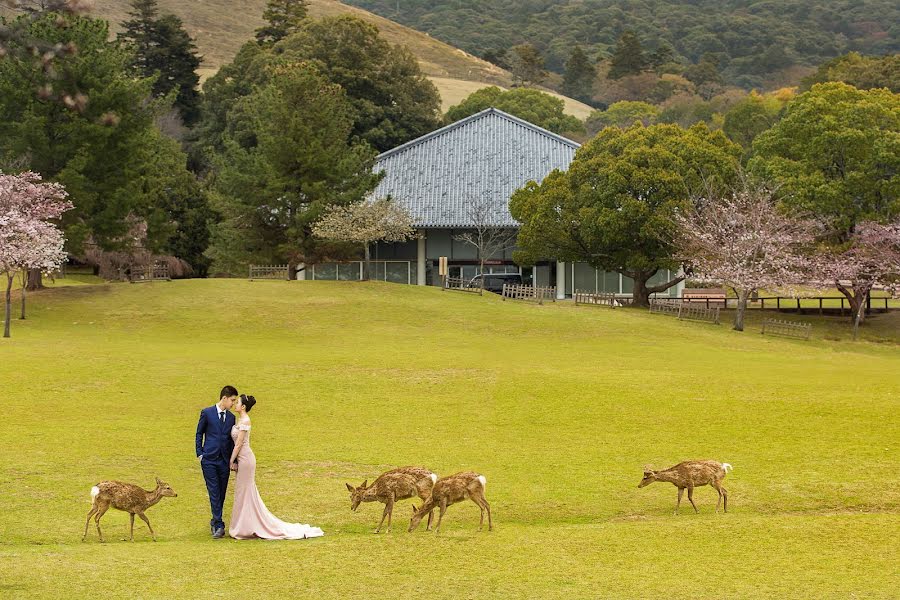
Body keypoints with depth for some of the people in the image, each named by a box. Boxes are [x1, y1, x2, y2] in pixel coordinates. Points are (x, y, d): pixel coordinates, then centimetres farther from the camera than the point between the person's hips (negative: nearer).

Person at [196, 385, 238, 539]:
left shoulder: (231, 417, 10)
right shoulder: (207, 413, 0)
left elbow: (231, 439, 13)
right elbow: (199, 433, 6)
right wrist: (199, 453, 0)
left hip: (224, 460, 4)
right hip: (209, 459, -4)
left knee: (221, 493, 7)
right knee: (214, 492, -8)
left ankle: (215, 521, 22)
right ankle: (219, 525, -8)